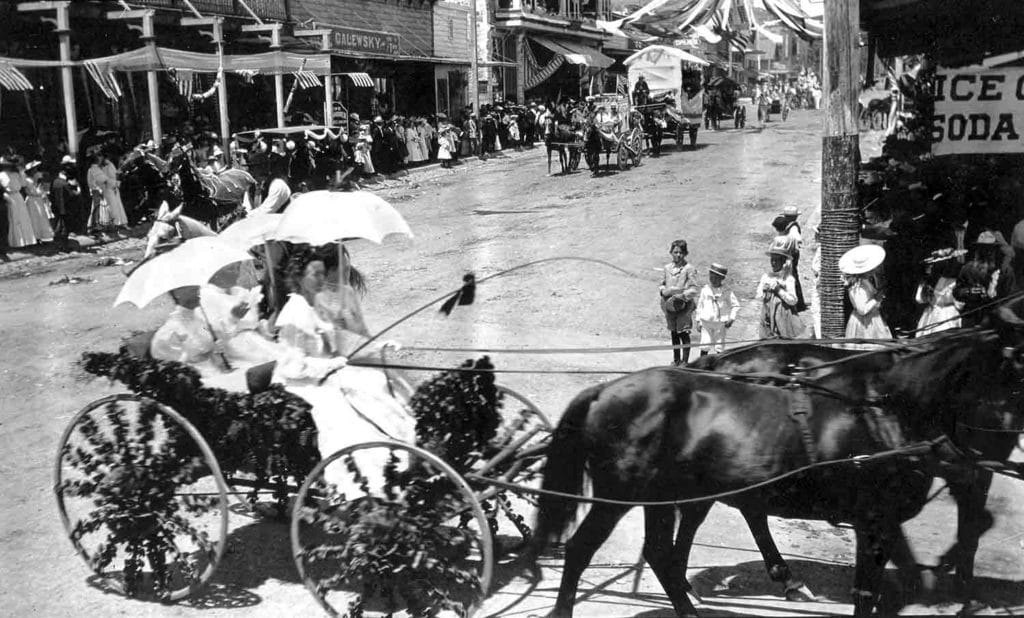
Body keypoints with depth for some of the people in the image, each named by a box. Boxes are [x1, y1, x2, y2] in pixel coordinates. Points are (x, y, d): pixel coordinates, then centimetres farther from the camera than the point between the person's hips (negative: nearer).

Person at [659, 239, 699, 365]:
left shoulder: (689, 269, -10)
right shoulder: (667, 267, 7)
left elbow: (693, 290, -12)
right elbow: (663, 284, 20)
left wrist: (681, 296, -24)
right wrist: (662, 291, -2)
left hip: (683, 306, -5)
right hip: (669, 306, 5)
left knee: (684, 334, -2)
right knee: (674, 333, 14)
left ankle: (684, 361, 6)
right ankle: (676, 359, 27)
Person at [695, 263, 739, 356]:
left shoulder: (726, 292, -3)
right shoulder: (705, 290, 2)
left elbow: (736, 305, 4)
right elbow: (699, 306, 10)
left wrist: (731, 319, -7)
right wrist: (699, 322, 8)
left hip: (720, 323, -1)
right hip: (706, 322, 1)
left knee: (719, 348, 4)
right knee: (704, 346, -5)